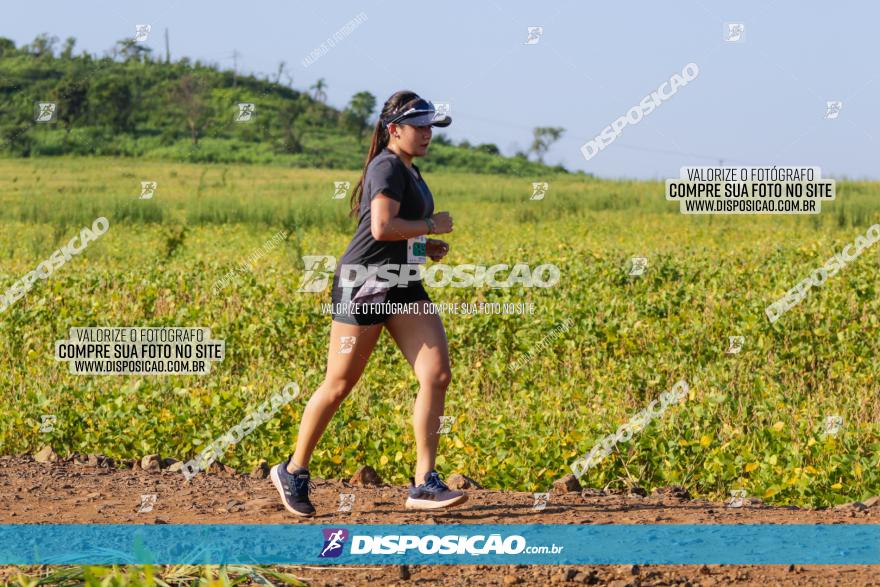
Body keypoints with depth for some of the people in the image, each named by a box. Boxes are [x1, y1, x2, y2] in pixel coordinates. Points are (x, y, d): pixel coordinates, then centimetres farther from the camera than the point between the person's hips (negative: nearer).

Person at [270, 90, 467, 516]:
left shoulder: (408, 170, 17)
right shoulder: (387, 166, -13)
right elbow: (382, 228, -26)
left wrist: (425, 246, 13)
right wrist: (431, 225, -13)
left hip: (403, 286, 9)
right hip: (365, 284, -9)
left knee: (438, 374, -6)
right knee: (339, 385, 0)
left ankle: (424, 485, -5)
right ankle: (293, 471, 18)